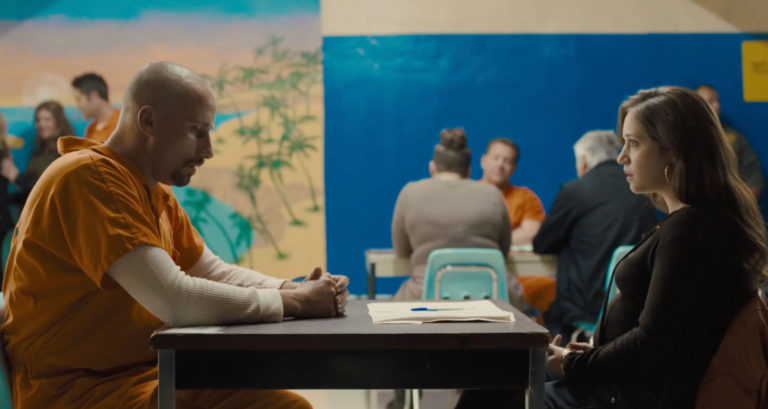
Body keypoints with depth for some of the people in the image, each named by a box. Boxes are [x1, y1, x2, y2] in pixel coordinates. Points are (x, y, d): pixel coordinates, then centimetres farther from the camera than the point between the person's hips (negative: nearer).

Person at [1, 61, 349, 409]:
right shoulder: (90, 179, -20)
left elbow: (214, 273, 16)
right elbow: (176, 301, -27)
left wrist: (294, 290, -2)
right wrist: (294, 302, -16)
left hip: (149, 374, 9)